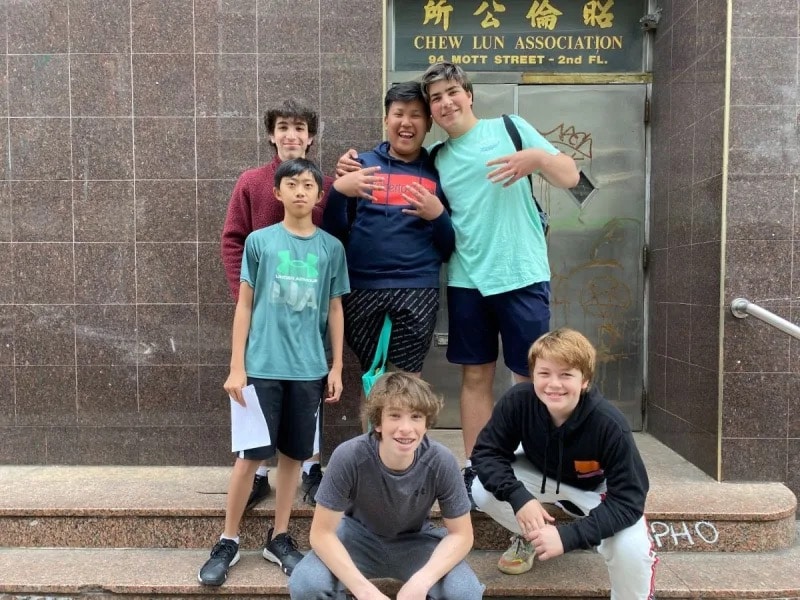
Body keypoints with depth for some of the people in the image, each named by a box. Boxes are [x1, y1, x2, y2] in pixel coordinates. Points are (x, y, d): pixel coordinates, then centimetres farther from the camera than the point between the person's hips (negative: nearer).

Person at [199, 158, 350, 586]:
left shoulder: (331, 248, 4)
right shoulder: (259, 241, 0)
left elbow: (335, 310, 9)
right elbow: (244, 305, 1)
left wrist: (336, 367, 7)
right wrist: (236, 367, -2)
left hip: (308, 370, 2)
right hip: (263, 367, -2)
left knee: (292, 453, 11)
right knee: (250, 454, 4)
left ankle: (279, 538, 27)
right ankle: (228, 541, 21)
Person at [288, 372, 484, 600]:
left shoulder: (441, 462, -27)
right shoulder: (348, 457, -30)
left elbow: (461, 534, -15)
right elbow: (321, 532, -22)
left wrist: (421, 581, -31)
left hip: (416, 542, 1)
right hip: (358, 535, 0)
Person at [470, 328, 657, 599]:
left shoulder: (609, 424, -35)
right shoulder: (517, 401, -30)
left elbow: (629, 500, -31)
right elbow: (486, 452, -20)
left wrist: (569, 535, -41)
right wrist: (519, 497, -38)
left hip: (597, 488, -2)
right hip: (541, 475, 3)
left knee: (631, 550, -30)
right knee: (483, 491, -23)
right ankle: (528, 538, 11)